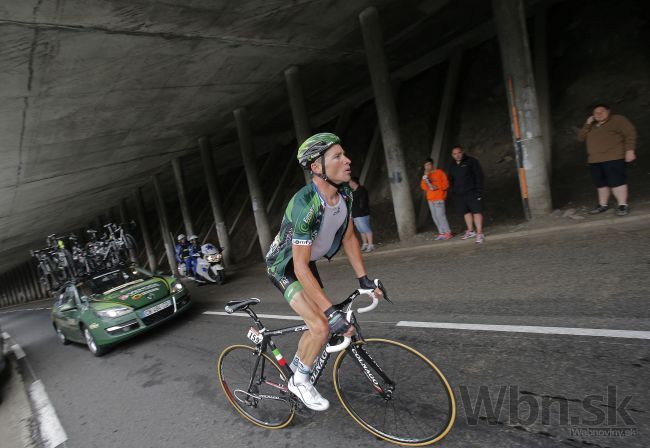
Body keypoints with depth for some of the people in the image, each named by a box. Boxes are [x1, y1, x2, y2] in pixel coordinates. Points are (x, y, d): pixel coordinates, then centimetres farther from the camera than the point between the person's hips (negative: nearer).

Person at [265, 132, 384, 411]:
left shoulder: (344, 194, -12)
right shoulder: (305, 205, -37)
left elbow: (348, 237, 1)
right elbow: (301, 269, -36)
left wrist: (364, 279, -1)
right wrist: (332, 313, -36)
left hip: (306, 261, 8)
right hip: (284, 266, -8)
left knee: (320, 324, 13)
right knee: (321, 327, -17)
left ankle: (296, 366, 39)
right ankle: (299, 382, 10)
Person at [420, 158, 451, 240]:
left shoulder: (439, 172, -2)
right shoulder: (426, 175, 14)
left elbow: (446, 183, -5)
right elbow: (423, 187, 5)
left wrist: (437, 187, -19)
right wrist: (425, 178, -7)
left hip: (439, 198, -6)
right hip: (430, 199, 6)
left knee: (440, 215, -12)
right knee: (435, 217, 4)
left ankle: (448, 232, -4)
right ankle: (441, 233, 11)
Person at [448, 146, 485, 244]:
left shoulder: (471, 161, -4)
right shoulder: (452, 166, 12)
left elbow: (479, 176, -7)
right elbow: (451, 180, 20)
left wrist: (479, 190, -14)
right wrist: (453, 191, 9)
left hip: (472, 192, -5)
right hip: (459, 194, 6)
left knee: (476, 211, -8)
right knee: (466, 212, 14)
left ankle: (479, 233, -6)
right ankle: (470, 231, 28)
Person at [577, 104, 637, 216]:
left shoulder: (617, 119, 4)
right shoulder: (592, 126, 21)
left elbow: (630, 132, -4)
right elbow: (581, 138, 12)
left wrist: (629, 150, -14)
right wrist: (587, 124, 3)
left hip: (613, 158, -6)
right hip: (595, 160, 6)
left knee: (616, 181, -10)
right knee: (601, 183, 10)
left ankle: (623, 205, -4)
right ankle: (603, 205, 19)